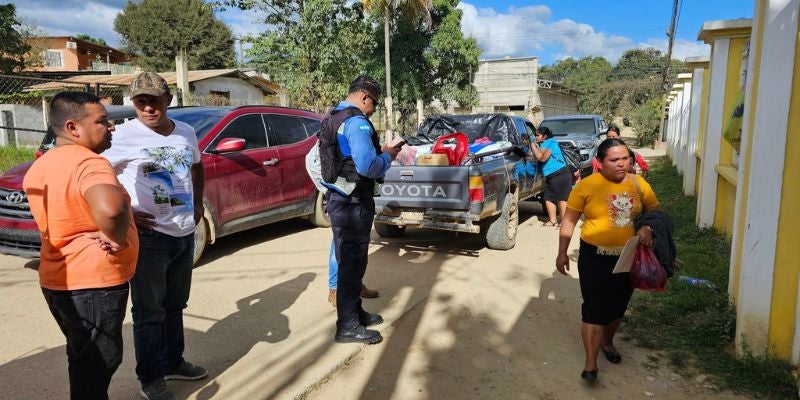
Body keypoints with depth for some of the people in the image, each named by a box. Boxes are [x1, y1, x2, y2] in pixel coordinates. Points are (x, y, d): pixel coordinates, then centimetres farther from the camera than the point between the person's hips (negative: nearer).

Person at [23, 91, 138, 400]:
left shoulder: (40, 166, 8)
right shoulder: (88, 162, -23)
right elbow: (110, 209, -44)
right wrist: (117, 238, -26)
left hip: (58, 280, 9)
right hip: (93, 283, -9)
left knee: (83, 358, 25)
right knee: (98, 362, 7)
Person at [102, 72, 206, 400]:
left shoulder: (186, 132, 5)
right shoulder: (125, 134, -12)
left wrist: (198, 203, 14)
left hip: (185, 234, 6)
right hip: (150, 236, -6)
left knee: (175, 305, 19)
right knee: (149, 311, 5)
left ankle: (173, 362, 37)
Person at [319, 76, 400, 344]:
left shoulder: (332, 119, 14)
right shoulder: (356, 122, -18)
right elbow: (368, 166, -28)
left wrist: (377, 152, 13)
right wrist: (387, 156, -8)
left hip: (339, 198, 10)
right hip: (353, 203, -10)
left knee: (351, 260, 19)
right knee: (352, 262, -2)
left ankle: (354, 312, 31)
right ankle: (348, 327, 8)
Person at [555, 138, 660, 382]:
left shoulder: (639, 184, 0)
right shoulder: (587, 185, -12)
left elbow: (654, 211, 11)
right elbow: (569, 221, -6)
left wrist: (648, 228, -11)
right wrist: (562, 253, -6)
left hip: (628, 257, 4)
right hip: (595, 258, -4)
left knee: (618, 306, 18)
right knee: (594, 309, -4)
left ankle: (607, 341, 43)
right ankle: (590, 363, 4)